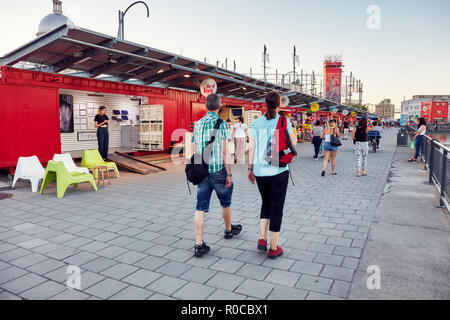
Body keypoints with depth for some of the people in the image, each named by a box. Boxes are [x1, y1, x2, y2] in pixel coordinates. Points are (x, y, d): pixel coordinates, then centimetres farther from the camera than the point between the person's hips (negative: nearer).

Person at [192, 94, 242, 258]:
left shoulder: (198, 124, 7)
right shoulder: (221, 124, -10)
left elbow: (195, 150, 10)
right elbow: (225, 151, -15)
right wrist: (229, 174, -10)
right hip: (219, 170, -4)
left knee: (201, 207, 4)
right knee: (225, 202, 18)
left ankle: (199, 244, 3)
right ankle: (229, 230, 39)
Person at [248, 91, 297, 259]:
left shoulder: (257, 123, 2)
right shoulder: (284, 121, -6)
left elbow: (252, 148, 1)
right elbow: (293, 143, 2)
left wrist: (250, 169, 9)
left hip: (260, 171, 3)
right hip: (278, 171, -3)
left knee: (266, 204, 24)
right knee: (276, 208, 8)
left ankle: (262, 239, 17)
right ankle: (273, 248, 16)